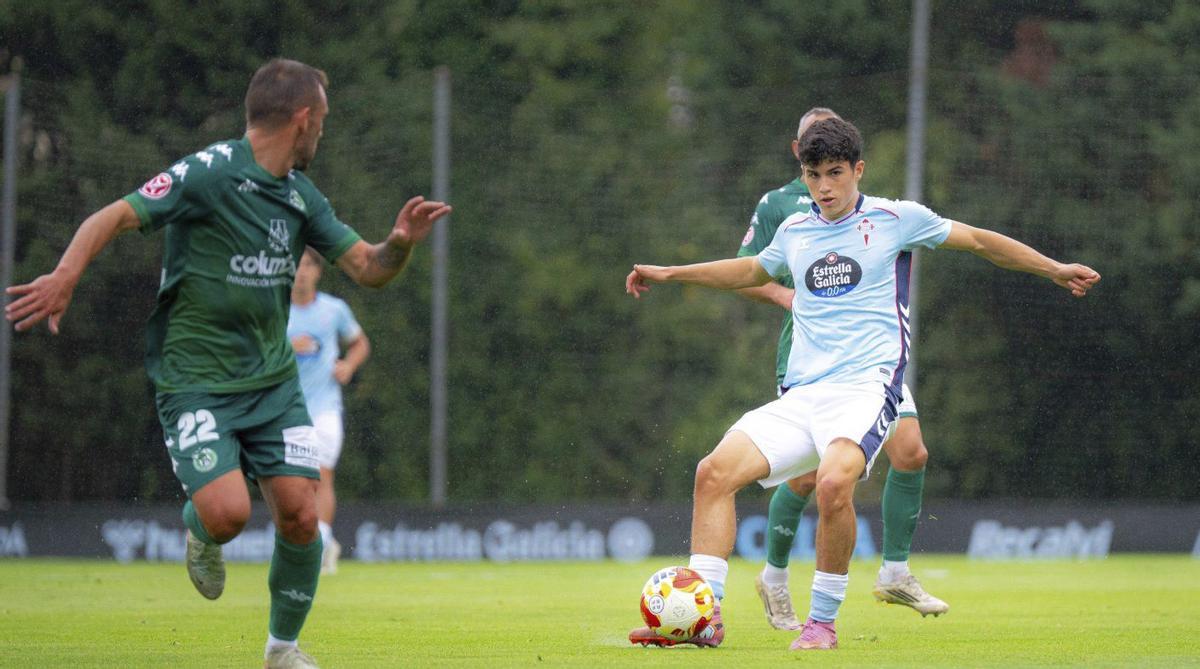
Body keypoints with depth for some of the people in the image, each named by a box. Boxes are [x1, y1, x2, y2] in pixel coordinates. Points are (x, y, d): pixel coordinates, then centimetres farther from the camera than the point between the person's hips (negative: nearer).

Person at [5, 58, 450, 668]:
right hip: (195, 382, -6)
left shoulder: (300, 195, 8)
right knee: (227, 511, -22)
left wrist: (400, 242, -13)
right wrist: (65, 275, -38)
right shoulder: (208, 174, -15)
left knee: (299, 516, -5)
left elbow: (368, 269, 10)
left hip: (273, 379, 6)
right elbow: (116, 216, -21)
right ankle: (200, 533, 17)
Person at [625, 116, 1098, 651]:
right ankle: (703, 615, -14)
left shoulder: (895, 219, 4)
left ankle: (823, 622, -19)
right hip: (800, 398, 5)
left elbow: (979, 241, 16)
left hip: (866, 387, -5)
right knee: (715, 471, -16)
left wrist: (1055, 270, 16)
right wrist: (668, 274, 43)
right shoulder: (794, 231, 18)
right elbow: (751, 271, 39)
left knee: (833, 483, -34)